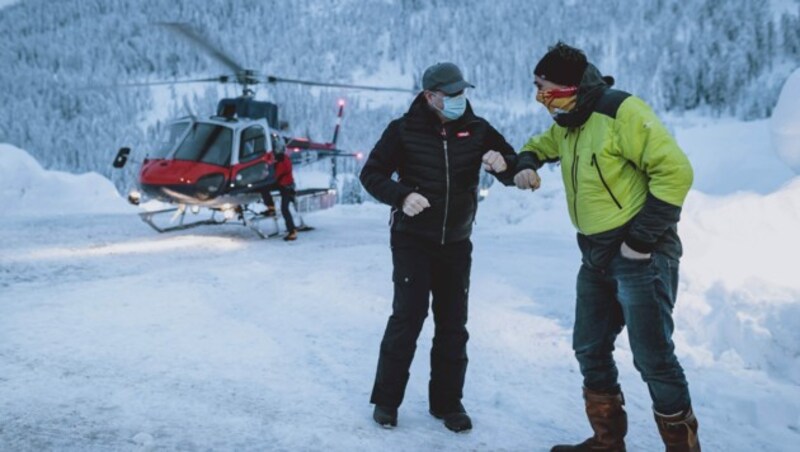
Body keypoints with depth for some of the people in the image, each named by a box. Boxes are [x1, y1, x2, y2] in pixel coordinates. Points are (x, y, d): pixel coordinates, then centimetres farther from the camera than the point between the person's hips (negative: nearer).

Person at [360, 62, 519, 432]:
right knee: (408, 318, -7)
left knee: (453, 325, 7)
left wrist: (503, 165, -21)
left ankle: (447, 401, 21)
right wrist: (401, 196, -22)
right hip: (412, 241, -3)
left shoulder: (477, 130, -1)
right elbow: (371, 173, -4)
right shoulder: (404, 130, -8)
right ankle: (386, 399, 8)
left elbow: (515, 170, 4)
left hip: (456, 244, 3)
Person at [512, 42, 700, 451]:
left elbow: (674, 171, -20)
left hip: (640, 254, -9)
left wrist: (642, 238, -21)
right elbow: (539, 145, 31)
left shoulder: (622, 112, -16)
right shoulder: (567, 124, 11)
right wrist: (527, 164, 6)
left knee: (653, 358, -7)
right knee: (590, 350, 14)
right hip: (597, 255, 9)